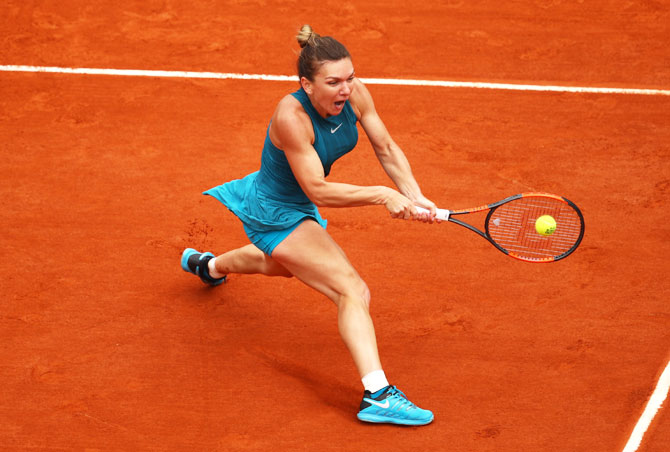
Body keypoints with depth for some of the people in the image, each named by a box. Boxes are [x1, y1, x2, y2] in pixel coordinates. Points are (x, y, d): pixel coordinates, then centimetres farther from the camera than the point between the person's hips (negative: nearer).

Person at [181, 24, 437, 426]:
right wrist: (382, 195, -40)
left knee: (279, 264, 42)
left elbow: (387, 149, -7)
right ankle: (378, 395, -34)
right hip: (274, 212, -9)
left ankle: (208, 265, 72)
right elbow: (317, 190, -34)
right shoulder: (292, 116, -35)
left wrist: (413, 196, -21)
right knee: (353, 291, -24)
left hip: (295, 206, 9)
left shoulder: (355, 94, -18)